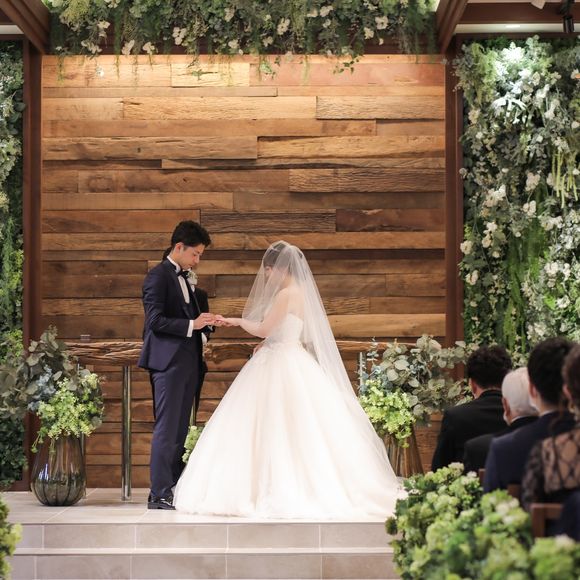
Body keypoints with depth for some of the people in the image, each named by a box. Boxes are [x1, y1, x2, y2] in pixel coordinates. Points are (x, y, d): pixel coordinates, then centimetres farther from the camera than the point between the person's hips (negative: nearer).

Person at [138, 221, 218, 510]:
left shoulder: (183, 278, 20)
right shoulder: (158, 275, -8)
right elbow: (156, 320, -17)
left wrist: (203, 322, 7)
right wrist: (191, 325, -19)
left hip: (187, 363, 9)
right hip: (168, 361, -9)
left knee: (180, 431, 10)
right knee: (166, 429, -10)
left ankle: (175, 489, 14)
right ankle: (160, 494, -9)